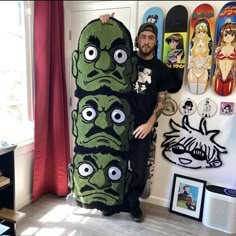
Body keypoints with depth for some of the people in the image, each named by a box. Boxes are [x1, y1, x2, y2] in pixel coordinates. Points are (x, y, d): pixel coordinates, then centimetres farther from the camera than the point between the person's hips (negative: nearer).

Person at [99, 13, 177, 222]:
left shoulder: (161, 69, 5)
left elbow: (162, 100, 4)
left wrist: (150, 123, -8)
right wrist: (104, 27, -15)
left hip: (142, 126, 0)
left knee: (139, 169, 6)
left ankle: (133, 201, 30)